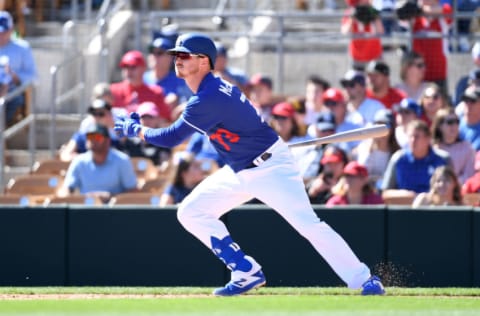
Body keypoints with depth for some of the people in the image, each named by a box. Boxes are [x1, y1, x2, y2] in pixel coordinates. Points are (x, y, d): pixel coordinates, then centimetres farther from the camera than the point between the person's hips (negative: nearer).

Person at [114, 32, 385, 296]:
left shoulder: (208, 100, -25)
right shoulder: (211, 88, 4)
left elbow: (171, 138, -17)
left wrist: (136, 130, -2)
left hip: (270, 166, -10)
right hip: (239, 171, 10)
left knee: (308, 223, -20)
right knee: (191, 212, 5)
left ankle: (363, 279, -17)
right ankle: (247, 272, 8)